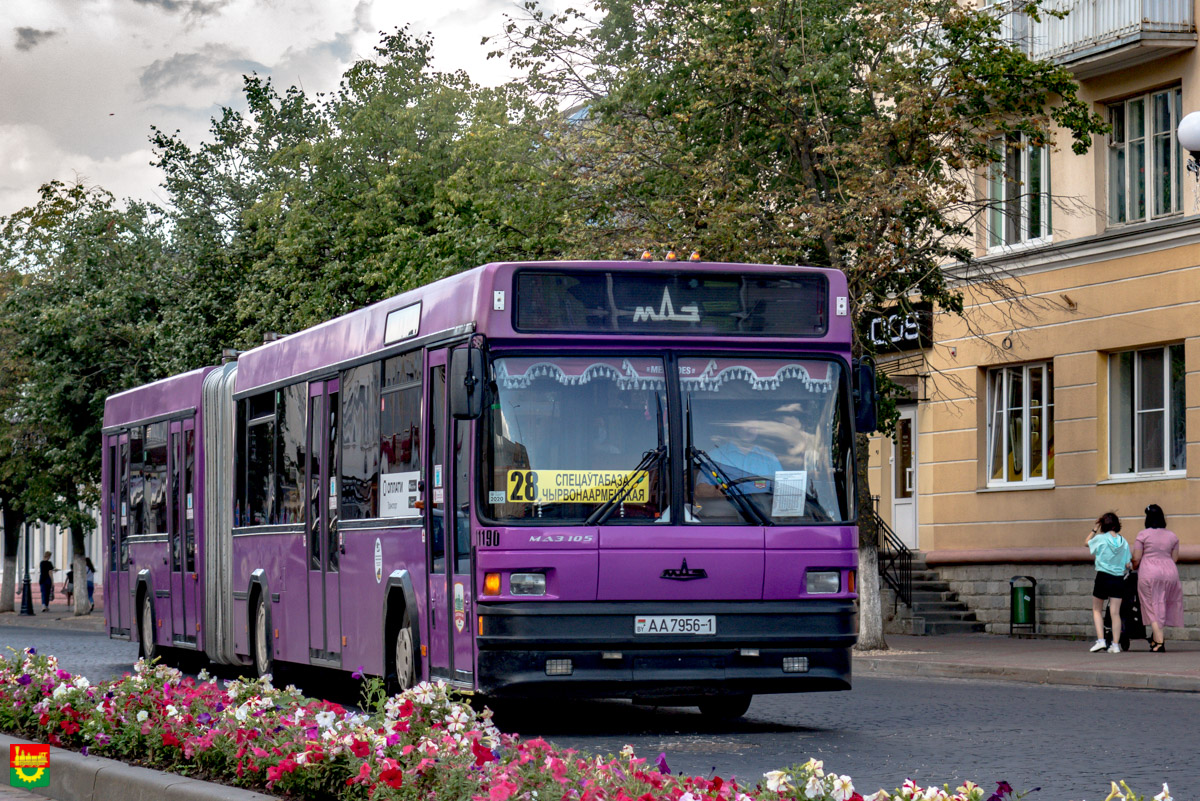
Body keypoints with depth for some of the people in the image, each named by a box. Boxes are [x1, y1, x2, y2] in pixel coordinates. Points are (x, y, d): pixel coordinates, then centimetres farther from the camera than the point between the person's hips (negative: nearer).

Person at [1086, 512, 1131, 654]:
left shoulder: (1100, 538, -8)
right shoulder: (1123, 542, 1)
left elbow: (1086, 543, 12)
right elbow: (1127, 565, 2)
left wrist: (1095, 529, 16)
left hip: (1103, 577, -3)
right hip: (1118, 579, 3)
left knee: (1097, 610, 12)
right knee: (1115, 613, 4)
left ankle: (1100, 640, -2)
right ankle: (1116, 644, 1)